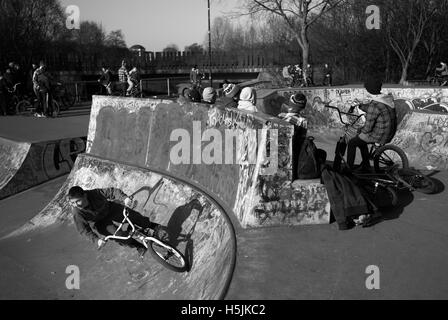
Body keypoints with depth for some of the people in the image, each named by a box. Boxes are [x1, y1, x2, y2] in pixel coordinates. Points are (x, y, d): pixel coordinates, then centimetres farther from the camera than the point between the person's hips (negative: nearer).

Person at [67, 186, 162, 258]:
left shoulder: (94, 193, -35)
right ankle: (138, 246, 4)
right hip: (99, 222, -1)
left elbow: (112, 191, -34)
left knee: (134, 216, -4)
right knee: (117, 235, -20)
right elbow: (83, 230, -24)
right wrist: (96, 239, -35)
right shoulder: (76, 212, -32)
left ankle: (152, 225, 25)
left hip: (110, 209, 1)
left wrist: (124, 198, -50)